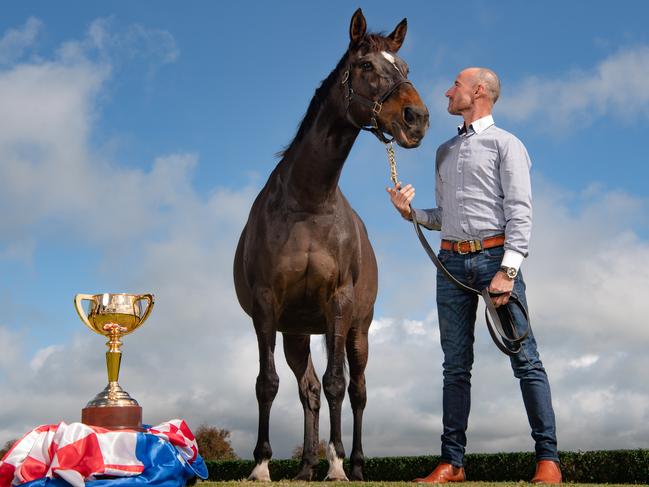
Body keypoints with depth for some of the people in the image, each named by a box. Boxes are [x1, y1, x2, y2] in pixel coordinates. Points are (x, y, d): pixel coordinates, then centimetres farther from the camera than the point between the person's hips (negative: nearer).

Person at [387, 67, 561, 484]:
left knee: (525, 358, -5)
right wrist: (410, 211, 3)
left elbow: (520, 211, -7)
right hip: (452, 261, 6)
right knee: (456, 365, 5)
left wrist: (508, 269, -18)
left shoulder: (505, 144, 3)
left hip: (495, 255, -5)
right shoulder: (445, 152, 22)